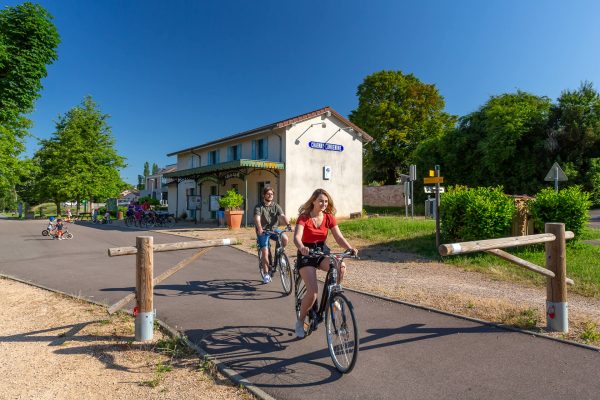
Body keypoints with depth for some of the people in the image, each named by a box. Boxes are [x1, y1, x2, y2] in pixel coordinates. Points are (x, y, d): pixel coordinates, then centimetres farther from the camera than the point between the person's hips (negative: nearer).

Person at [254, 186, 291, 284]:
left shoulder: (276, 206, 1)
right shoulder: (259, 207, -8)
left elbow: (283, 216, -13)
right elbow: (257, 219, -24)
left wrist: (288, 224, -33)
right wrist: (259, 229, -44)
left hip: (273, 229, 3)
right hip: (263, 231, -3)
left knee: (285, 239, -25)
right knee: (265, 252, -14)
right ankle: (266, 274, 2)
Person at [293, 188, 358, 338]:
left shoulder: (329, 218, -2)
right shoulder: (304, 217, -14)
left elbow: (339, 237, -9)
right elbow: (297, 237, -28)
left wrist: (350, 248, -28)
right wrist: (301, 248, -51)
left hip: (323, 252, 4)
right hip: (306, 255, -4)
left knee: (341, 267, -29)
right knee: (312, 292, -19)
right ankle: (300, 322, 7)